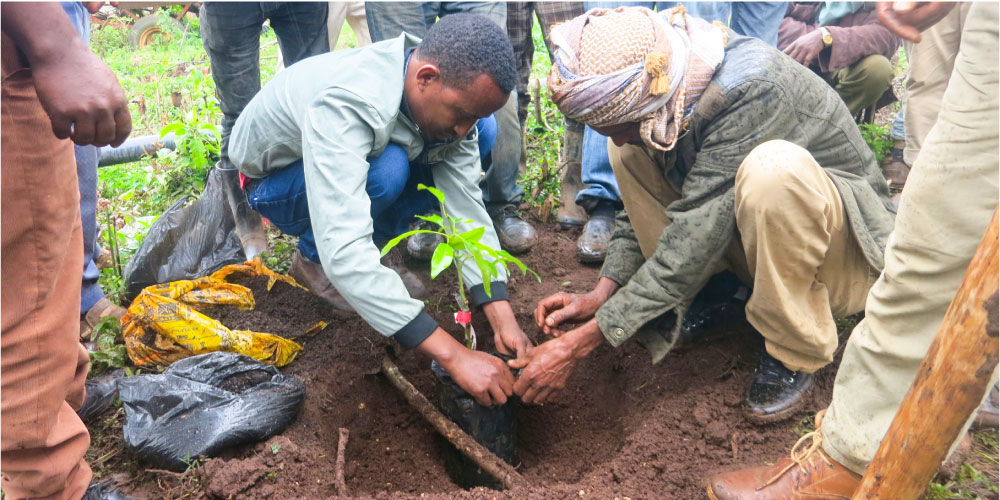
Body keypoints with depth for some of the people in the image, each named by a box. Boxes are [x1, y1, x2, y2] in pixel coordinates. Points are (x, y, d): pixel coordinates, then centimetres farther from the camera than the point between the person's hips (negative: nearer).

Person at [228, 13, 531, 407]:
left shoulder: (449, 95, -20)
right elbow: (344, 254, -49)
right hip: (274, 180, -5)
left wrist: (502, 315, -31)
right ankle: (313, 261, -8)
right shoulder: (343, 105, -41)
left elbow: (466, 208, -21)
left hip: (353, 159, 6)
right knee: (385, 170, -38)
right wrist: (454, 355, -50)